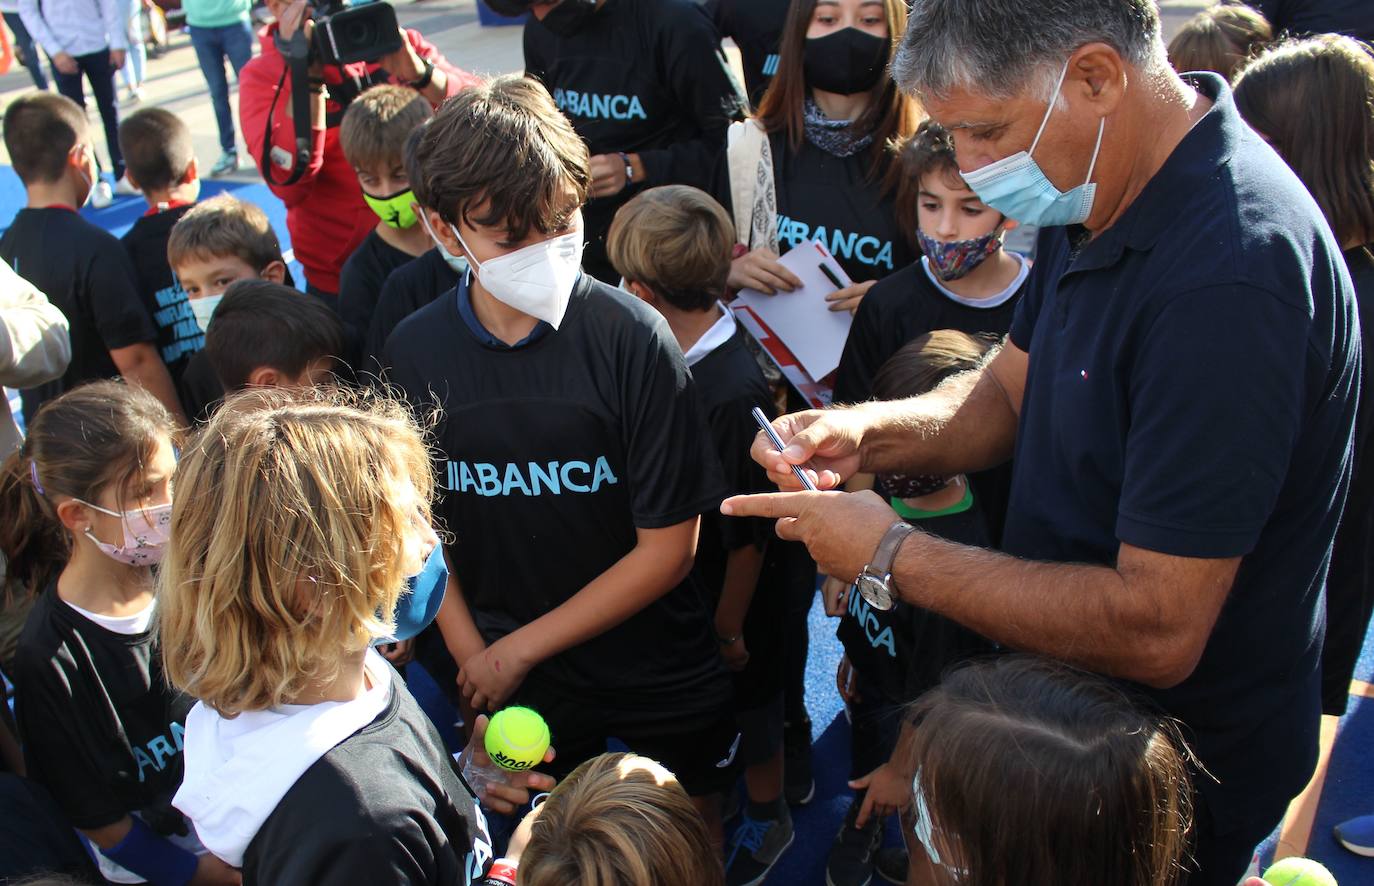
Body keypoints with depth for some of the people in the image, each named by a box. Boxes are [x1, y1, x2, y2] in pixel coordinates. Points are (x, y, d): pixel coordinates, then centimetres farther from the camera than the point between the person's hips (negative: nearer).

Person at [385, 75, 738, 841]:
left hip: (662, 677, -2)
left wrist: (518, 649, -12)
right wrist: (477, 661, -9)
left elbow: (668, 547, -17)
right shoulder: (414, 353, -11)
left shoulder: (631, 335, -21)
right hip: (508, 675, 3)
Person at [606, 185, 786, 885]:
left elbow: (748, 536, -25)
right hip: (680, 587, 7)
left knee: (746, 701, 18)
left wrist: (730, 626, -13)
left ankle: (767, 820, 45)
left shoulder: (735, 394, -35)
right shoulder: (673, 354, -11)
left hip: (729, 597, -7)